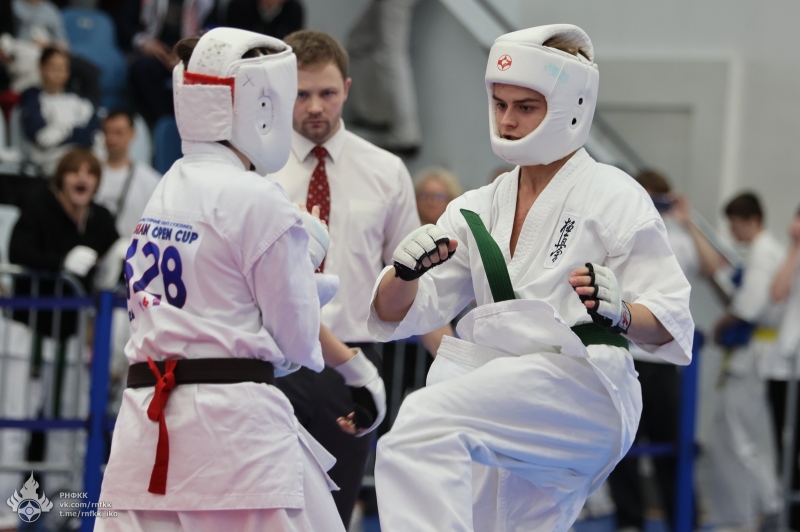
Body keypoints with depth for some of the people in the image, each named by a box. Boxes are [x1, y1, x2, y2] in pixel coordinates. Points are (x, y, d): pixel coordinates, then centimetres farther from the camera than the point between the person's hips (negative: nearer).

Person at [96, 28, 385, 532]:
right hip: (234, 426, -7)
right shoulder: (259, 201, -9)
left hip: (145, 422, 7)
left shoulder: (164, 193, 13)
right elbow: (297, 340, -3)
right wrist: (308, 254, 14)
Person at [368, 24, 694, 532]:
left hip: (581, 394, -7)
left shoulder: (614, 198, -1)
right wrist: (406, 270, -9)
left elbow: (671, 324, -4)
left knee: (427, 421, -29)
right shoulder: (480, 209, 15)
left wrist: (619, 311, -25)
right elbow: (395, 314, 13)